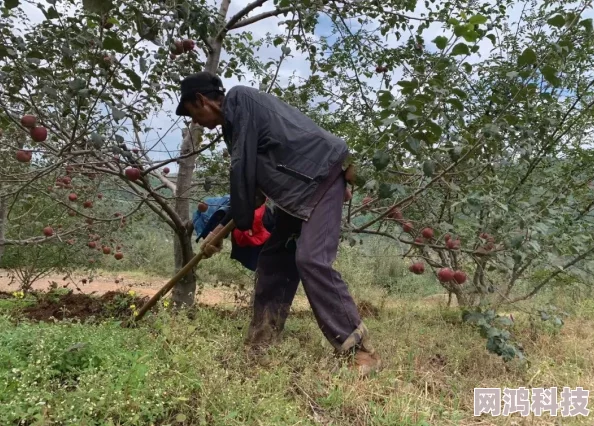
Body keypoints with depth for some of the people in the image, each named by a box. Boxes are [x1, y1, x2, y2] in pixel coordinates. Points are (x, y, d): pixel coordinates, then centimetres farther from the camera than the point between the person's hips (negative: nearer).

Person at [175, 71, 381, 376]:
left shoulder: (238, 99, -6)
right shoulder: (235, 118, 22)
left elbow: (243, 168, -13)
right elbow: (253, 176, 21)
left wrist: (241, 222, -3)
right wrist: (220, 229, 21)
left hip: (323, 174, -10)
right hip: (302, 184, 10)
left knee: (311, 260, -21)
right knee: (274, 259, 7)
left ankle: (361, 352, -13)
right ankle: (258, 348, 15)